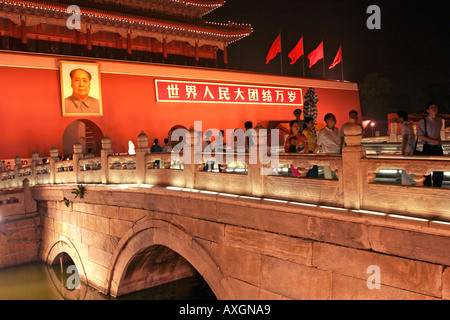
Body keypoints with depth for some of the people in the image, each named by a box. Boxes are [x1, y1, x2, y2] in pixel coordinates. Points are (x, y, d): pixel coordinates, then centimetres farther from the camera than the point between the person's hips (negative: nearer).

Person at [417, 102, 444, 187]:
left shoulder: (439, 120, 10)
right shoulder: (423, 121, -8)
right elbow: (420, 135, -11)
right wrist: (433, 141, -16)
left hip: (438, 148, 6)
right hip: (428, 149, -5)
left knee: (439, 172, 8)